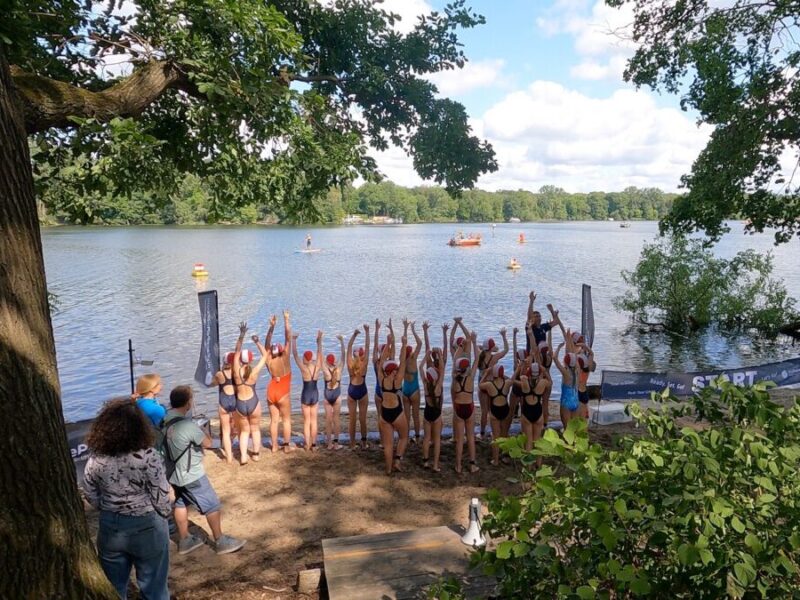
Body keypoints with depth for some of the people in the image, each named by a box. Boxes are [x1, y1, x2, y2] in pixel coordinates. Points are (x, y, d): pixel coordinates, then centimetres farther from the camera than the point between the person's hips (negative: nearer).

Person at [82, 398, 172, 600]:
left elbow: (91, 497, 1)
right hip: (147, 528, -3)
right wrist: (165, 513, 4)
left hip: (110, 528, 3)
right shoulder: (148, 457, -24)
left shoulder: (95, 459, -12)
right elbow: (161, 498, -18)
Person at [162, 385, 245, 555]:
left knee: (181, 503, 23)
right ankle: (221, 542, 17)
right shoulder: (188, 425, -31)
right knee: (212, 506, 6)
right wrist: (202, 431, 0)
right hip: (191, 475, -8)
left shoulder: (164, 420, -6)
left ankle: (184, 540, 35)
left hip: (174, 473, 8)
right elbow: (207, 443, -18)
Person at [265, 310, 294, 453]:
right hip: (283, 393, -4)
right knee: (286, 419, 6)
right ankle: (287, 445, 8)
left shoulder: (269, 360, -3)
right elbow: (288, 339, -14)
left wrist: (272, 326, -2)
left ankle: (274, 446, 14)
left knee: (274, 419, 10)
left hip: (271, 391, 4)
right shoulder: (284, 358, -13)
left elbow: (267, 344, 2)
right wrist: (286, 321, -11)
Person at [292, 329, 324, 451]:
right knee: (314, 421, 10)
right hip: (315, 395, 3)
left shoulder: (303, 368, -15)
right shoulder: (318, 367, -7)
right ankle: (313, 445, 13)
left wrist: (294, 339, -5)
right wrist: (319, 339, 12)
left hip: (305, 395, -3)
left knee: (306, 421, 7)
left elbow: (295, 354, -11)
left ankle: (307, 445, 10)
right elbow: (319, 352, 3)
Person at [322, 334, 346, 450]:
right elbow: (343, 356, -5)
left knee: (328, 419, 5)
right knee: (336, 419, 5)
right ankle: (335, 443, 4)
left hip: (327, 395, 0)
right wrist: (341, 341, -4)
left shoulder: (325, 370, -10)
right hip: (337, 395, 0)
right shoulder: (339, 369, -8)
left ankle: (330, 443, 7)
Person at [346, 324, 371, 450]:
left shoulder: (350, 364, -10)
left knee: (352, 420, 7)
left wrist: (354, 334, 5)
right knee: (362, 419, 6)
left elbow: (349, 347, -1)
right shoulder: (364, 364, -15)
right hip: (362, 392, -2)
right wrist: (367, 332, -8)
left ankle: (353, 444, 13)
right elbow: (368, 347, -12)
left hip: (351, 392, 2)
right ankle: (364, 443, 13)